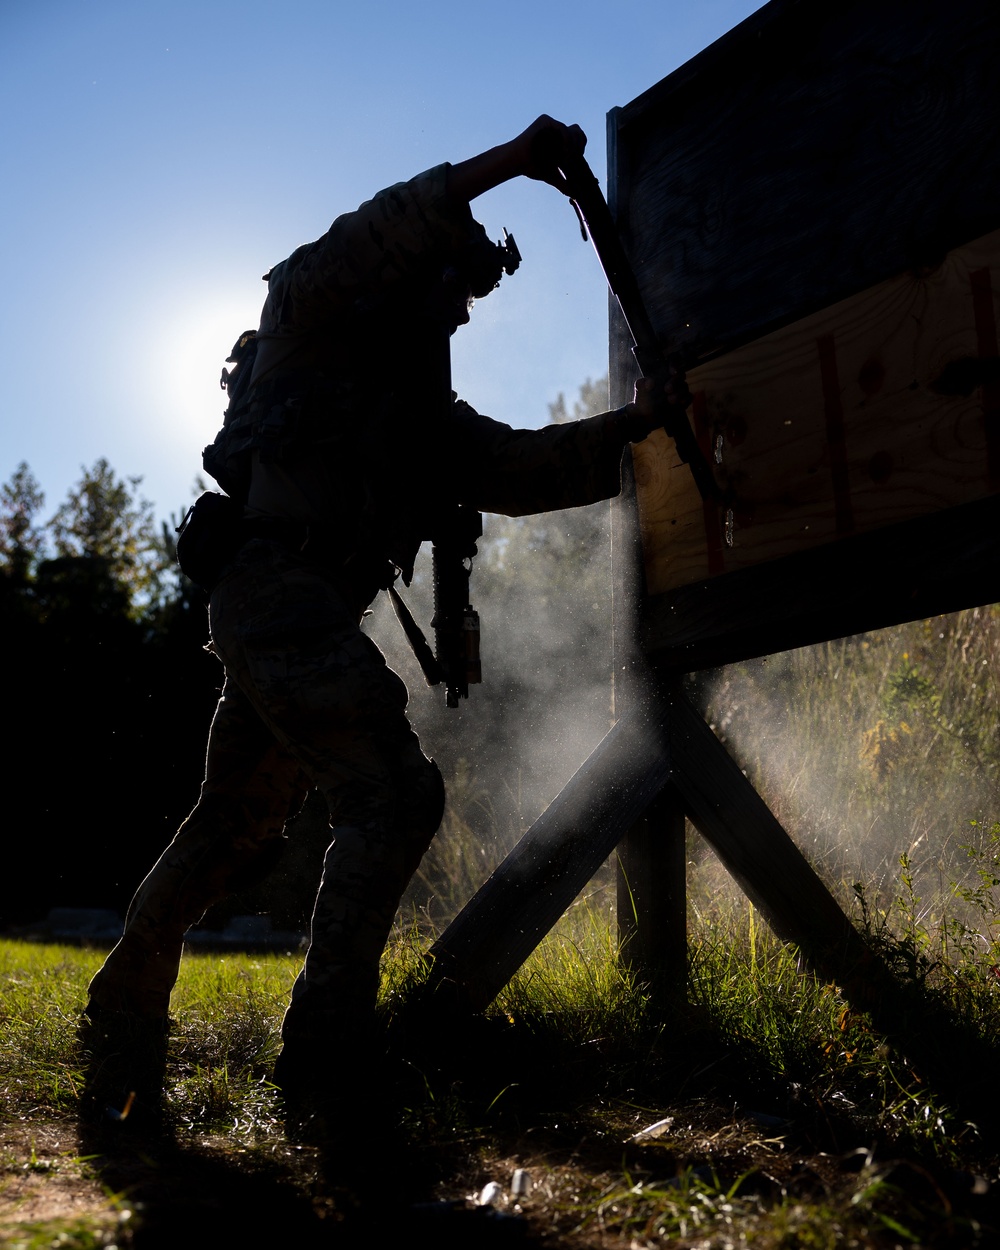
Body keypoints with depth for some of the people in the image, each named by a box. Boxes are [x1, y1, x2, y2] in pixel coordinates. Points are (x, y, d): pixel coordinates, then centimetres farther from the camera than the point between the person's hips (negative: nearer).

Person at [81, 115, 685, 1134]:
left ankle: (124, 1010, 31)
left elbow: (526, 470, 15)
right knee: (393, 796, -16)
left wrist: (629, 426, 6)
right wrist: (503, 163, -14)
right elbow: (370, 242, -15)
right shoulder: (312, 318, 5)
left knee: (235, 826, 16)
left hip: (309, 614, 9)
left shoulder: (425, 412, 24)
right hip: (275, 587, -9)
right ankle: (323, 1049, -12)